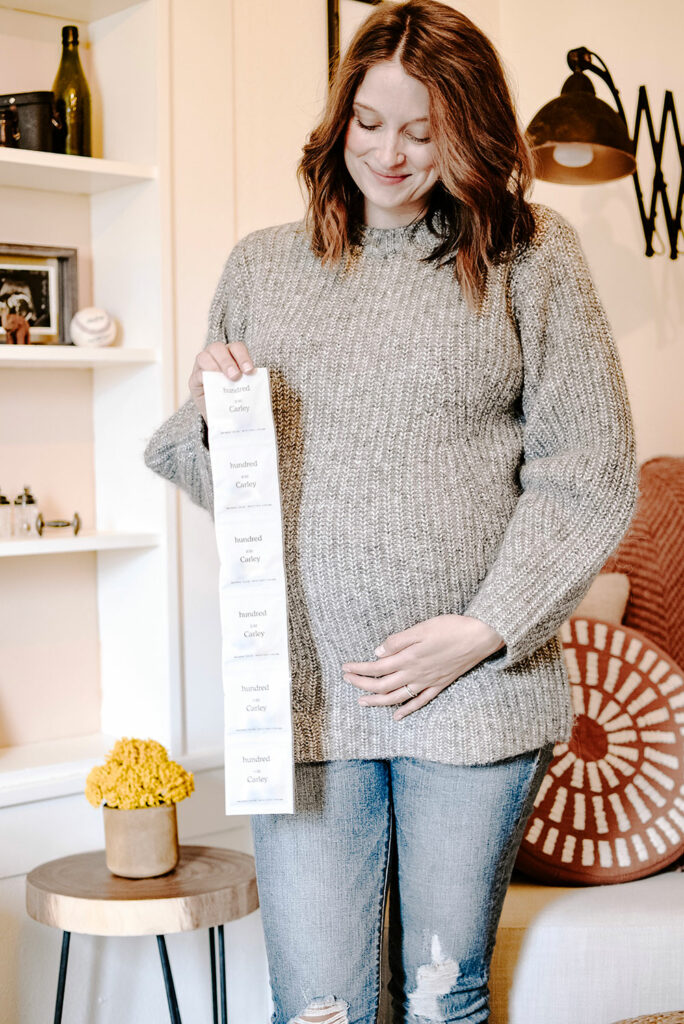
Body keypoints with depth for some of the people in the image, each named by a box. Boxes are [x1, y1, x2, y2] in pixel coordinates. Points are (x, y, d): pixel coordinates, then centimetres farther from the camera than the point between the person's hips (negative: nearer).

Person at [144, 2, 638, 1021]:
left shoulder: (530, 255, 3)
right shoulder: (261, 265, 11)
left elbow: (589, 473, -1)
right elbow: (205, 468, 16)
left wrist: (483, 630, -10)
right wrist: (209, 412, -7)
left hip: (477, 685, -1)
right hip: (303, 687, 1)